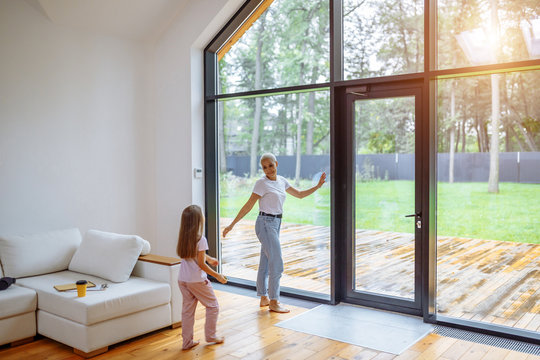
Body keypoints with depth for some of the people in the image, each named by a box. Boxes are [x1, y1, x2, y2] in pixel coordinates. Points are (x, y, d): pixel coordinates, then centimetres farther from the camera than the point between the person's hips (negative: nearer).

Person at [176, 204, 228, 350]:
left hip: (182, 279, 7)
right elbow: (201, 264, -18)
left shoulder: (184, 238, 4)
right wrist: (217, 276, -9)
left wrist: (209, 259, 36)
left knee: (187, 309, 14)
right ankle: (210, 335, 20)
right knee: (213, 306, 12)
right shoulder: (200, 239, -19)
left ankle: (187, 341, 20)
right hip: (197, 280, -7)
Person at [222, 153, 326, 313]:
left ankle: (264, 298, 25)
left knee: (266, 263, 15)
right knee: (277, 263, -8)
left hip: (276, 223, 7)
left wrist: (318, 186, 9)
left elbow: (300, 194, 17)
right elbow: (248, 206, -12)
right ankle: (274, 302, 2)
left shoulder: (281, 180, 9)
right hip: (266, 223, -7)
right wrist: (232, 225, -15)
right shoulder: (262, 183, -12)